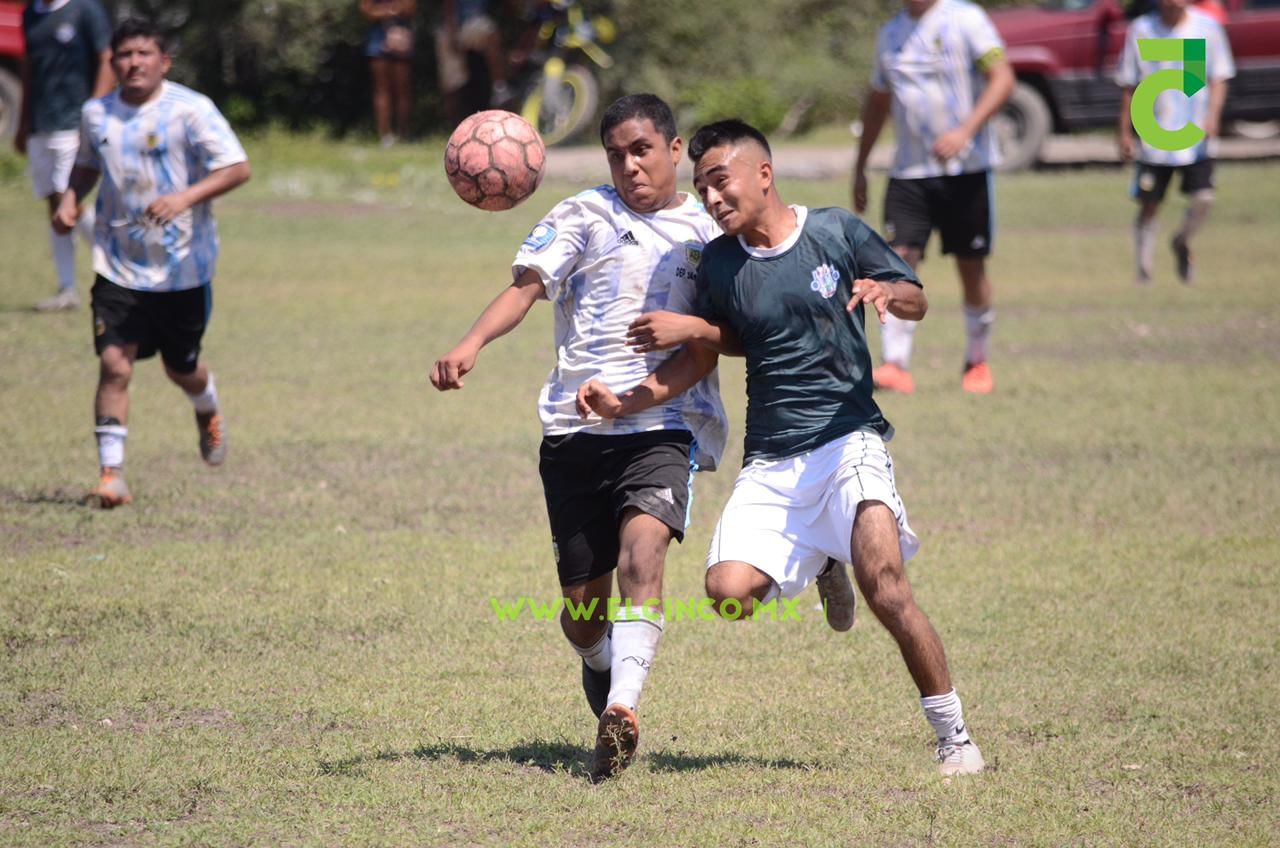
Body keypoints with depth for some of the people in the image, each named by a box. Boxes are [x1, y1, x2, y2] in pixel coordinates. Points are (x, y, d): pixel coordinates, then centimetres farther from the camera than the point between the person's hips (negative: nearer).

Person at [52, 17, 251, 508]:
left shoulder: (190, 110, -11)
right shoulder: (96, 114, 2)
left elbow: (237, 169, -15)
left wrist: (185, 197, -29)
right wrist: (71, 199, 2)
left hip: (183, 265, -2)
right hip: (118, 266, 2)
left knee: (181, 368, 13)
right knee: (114, 364, -12)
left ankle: (208, 412, 49)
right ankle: (112, 475, -10)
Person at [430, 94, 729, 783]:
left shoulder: (707, 232, 11)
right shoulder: (582, 217, 6)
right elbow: (526, 286, -7)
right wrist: (470, 344, -24)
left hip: (666, 423, -1)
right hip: (576, 423, 1)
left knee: (642, 543, -29)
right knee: (582, 601, 5)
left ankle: (621, 709, -38)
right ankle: (601, 669, 41)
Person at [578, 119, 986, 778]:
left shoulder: (836, 232, 0)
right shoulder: (719, 263, 6)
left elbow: (917, 302, 6)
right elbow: (712, 347, 15)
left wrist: (886, 292, -18)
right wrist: (626, 403, 3)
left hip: (848, 438, -3)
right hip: (769, 460, 3)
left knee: (884, 584, -23)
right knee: (728, 590, -18)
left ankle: (953, 735, -9)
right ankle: (817, 563, 17)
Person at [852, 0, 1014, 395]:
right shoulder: (890, 33, 13)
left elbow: (1002, 79, -15)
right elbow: (877, 100, 25)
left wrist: (965, 131, -26)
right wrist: (860, 166, 24)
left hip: (965, 169, -4)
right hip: (909, 170, 4)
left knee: (971, 266, 5)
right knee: (898, 259, -10)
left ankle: (977, 362, 22)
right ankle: (896, 366, -11)